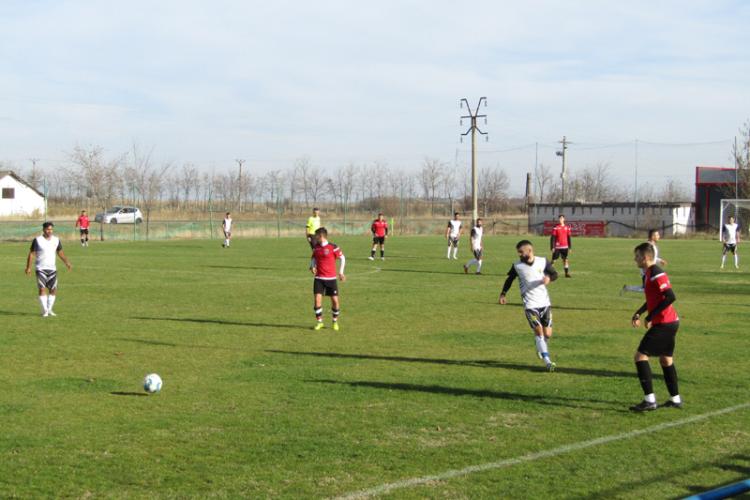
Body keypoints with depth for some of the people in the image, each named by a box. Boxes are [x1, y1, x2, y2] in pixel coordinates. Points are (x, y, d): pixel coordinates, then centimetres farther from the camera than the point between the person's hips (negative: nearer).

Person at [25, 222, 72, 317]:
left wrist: (67, 262, 3)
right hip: (41, 269, -4)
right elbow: (32, 254, -3)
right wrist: (28, 267, -7)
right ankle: (44, 311, -7)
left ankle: (49, 309, 17)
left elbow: (60, 252, 16)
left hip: (52, 268, 4)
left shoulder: (56, 240, 6)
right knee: (42, 289, -12)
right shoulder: (37, 240, -6)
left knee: (53, 290, 3)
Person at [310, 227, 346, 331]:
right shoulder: (316, 247, 5)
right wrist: (312, 266, -1)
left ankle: (335, 322, 18)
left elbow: (342, 258, 1)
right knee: (317, 299, -9)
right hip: (319, 278, 3)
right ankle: (319, 321, 4)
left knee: (335, 300, -1)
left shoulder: (333, 247, -9)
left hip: (331, 278, -3)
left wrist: (341, 272, 0)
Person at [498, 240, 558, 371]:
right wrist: (503, 294, 4)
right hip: (530, 305, -2)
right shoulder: (517, 266, -2)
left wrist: (549, 278, -22)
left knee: (548, 334, 4)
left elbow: (554, 274, 1)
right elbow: (509, 279, 11)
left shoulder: (543, 262, -3)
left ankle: (541, 349, 37)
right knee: (538, 330, -14)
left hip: (545, 302, 2)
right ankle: (547, 361, -12)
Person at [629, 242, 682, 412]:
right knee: (666, 359, 19)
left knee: (640, 356, -8)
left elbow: (670, 297, -26)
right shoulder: (650, 273, 13)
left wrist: (650, 317, -21)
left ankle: (649, 400, -10)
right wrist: (638, 313, 16)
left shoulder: (656, 274, -18)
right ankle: (675, 399, 26)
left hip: (664, 324, -10)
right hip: (670, 322, 10)